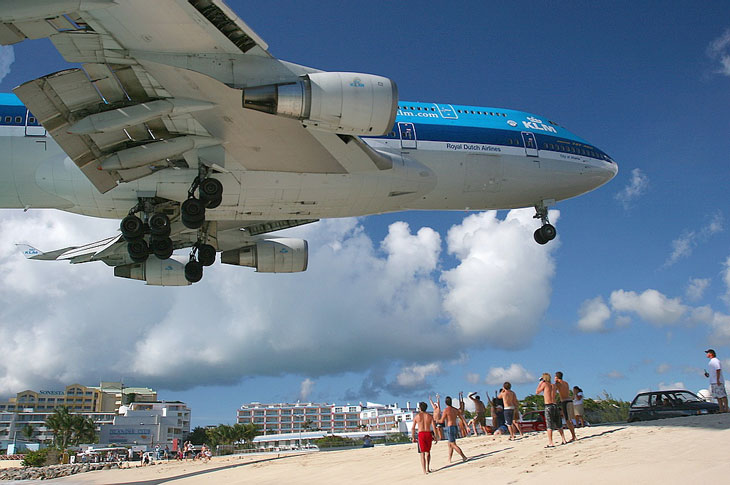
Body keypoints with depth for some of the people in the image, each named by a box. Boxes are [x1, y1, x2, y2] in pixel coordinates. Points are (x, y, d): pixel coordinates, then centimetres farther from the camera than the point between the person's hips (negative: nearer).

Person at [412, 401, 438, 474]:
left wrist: (413, 438, 13)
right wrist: (435, 437, 4)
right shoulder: (430, 416, 6)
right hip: (428, 434, 2)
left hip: (421, 435, -2)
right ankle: (428, 469, 22)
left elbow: (413, 428, 4)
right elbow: (434, 427, 0)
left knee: (422, 454, 0)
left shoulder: (416, 416, 3)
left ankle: (425, 471, -7)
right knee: (428, 452, 21)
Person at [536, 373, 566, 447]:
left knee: (549, 425, -7)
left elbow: (537, 392, 7)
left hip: (548, 406, -6)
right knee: (558, 424, 17)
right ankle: (564, 440, 21)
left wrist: (540, 383, 14)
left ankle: (551, 443, -12)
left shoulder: (544, 384, -2)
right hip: (555, 405, 6)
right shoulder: (553, 385, 14)